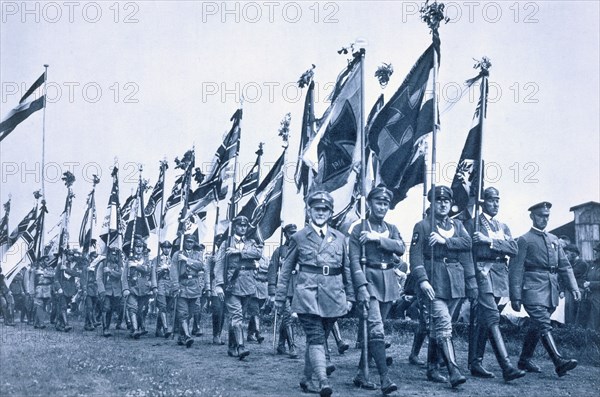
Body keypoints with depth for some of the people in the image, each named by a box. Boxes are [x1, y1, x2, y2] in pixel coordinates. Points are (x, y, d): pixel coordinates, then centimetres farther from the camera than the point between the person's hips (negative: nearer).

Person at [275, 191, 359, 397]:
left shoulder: (339, 238, 12)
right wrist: (280, 297, 6)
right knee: (316, 337, -14)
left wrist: (349, 297, 12)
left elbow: (347, 269, 16)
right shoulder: (299, 237, 5)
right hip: (307, 294, -3)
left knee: (318, 337, 11)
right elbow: (286, 269, 8)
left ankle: (306, 378, 24)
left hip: (332, 297, 3)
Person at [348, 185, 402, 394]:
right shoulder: (359, 229, 0)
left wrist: (378, 238, -15)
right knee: (376, 330, -16)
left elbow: (401, 248, -3)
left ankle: (360, 374, 16)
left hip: (388, 283, 5)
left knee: (372, 330, 8)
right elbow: (354, 260, -8)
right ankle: (384, 378, -21)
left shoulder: (391, 229, 15)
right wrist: (362, 285, -19)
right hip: (369, 280, -5)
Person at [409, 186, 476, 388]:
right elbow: (416, 255, -7)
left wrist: (445, 240, -14)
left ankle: (432, 366, 22)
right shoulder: (422, 226, 2)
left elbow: (467, 243, -2)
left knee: (439, 324, 12)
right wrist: (422, 279, -18)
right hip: (435, 281, -5)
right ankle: (453, 371, -21)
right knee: (444, 324, -15)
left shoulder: (457, 225, 17)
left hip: (455, 283, 5)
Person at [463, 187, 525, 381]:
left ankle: (475, 364, 16)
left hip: (499, 277, 6)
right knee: (492, 317, -16)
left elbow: (513, 249, 3)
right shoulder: (471, 224, 4)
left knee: (482, 320, 10)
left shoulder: (503, 227, 21)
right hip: (481, 273, -6)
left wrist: (489, 241, -9)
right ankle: (506, 367, -24)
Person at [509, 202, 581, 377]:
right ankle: (559, 362, -24)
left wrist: (573, 287, 4)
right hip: (533, 290, -6)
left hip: (551, 292, 6)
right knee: (544, 325, -16)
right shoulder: (524, 240, 0)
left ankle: (525, 361, 22)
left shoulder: (554, 240, 19)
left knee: (536, 327, 11)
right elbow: (515, 269, -4)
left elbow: (564, 265, 18)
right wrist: (515, 297, -10)